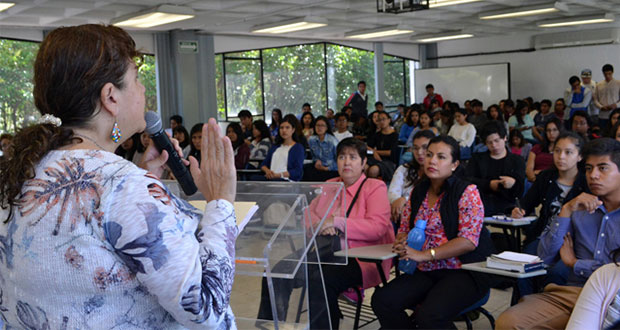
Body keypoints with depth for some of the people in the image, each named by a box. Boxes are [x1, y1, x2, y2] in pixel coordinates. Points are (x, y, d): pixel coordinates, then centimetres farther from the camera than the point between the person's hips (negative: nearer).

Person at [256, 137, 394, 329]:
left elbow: (378, 227, -12)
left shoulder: (375, 187, 2)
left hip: (359, 258, -6)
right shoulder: (329, 185, 21)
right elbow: (308, 214, 20)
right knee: (277, 270, -18)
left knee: (320, 278, -36)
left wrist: (336, 222, -16)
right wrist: (320, 225, -5)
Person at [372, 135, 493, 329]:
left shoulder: (467, 193, -5)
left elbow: (468, 241, -14)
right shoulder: (418, 193, 12)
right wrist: (401, 243, -7)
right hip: (425, 272, 6)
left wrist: (424, 255, -20)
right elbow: (404, 230, 19)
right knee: (381, 300, -17)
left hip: (463, 272, -6)